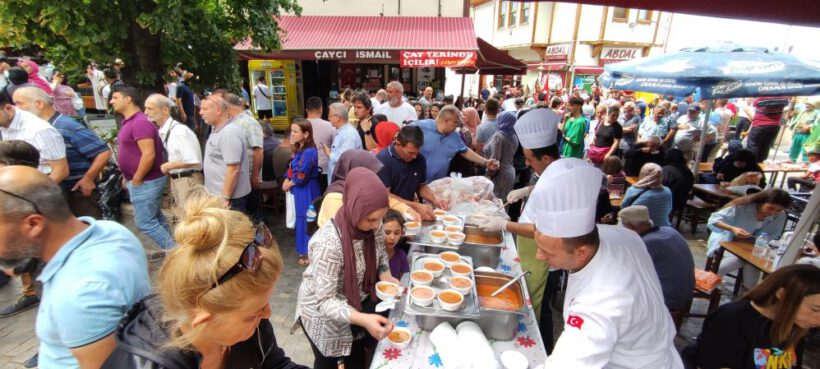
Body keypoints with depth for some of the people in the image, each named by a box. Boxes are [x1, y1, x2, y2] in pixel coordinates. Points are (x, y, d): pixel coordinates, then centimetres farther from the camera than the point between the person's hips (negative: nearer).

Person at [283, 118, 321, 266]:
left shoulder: (309, 152, -22)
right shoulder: (299, 149, 8)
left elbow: (301, 177, -22)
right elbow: (291, 168, 12)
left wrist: (288, 185, -6)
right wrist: (286, 181, -5)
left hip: (306, 191, -9)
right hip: (299, 190, 9)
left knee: (306, 220, 1)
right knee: (302, 219, 17)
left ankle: (309, 253, 14)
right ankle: (306, 250, 30)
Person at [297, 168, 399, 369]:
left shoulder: (373, 225, -18)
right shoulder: (329, 243, -36)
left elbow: (380, 254, 3)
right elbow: (326, 301, -31)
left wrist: (385, 275, -17)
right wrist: (363, 319, -44)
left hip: (357, 304, 5)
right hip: (323, 314, -5)